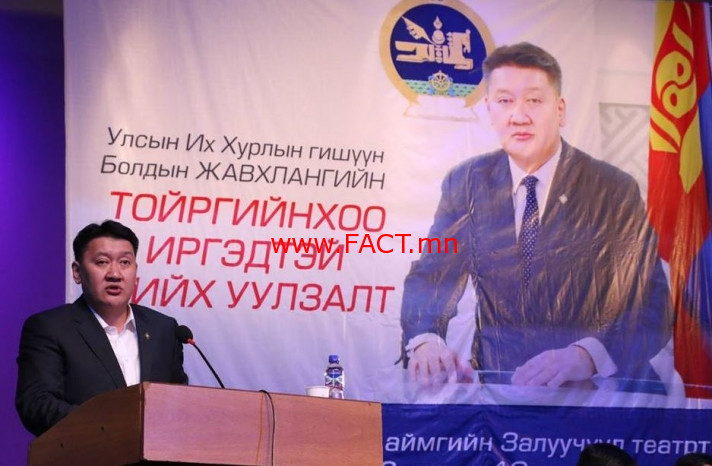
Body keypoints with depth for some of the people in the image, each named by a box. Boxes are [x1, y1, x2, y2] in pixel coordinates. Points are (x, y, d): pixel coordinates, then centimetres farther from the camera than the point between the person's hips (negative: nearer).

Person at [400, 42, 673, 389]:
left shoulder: (615, 191, 0)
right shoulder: (466, 184, 10)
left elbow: (650, 308, -7)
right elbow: (430, 279, 5)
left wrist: (584, 356, -28)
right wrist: (425, 342, -20)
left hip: (593, 391, -1)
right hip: (494, 381, 1)